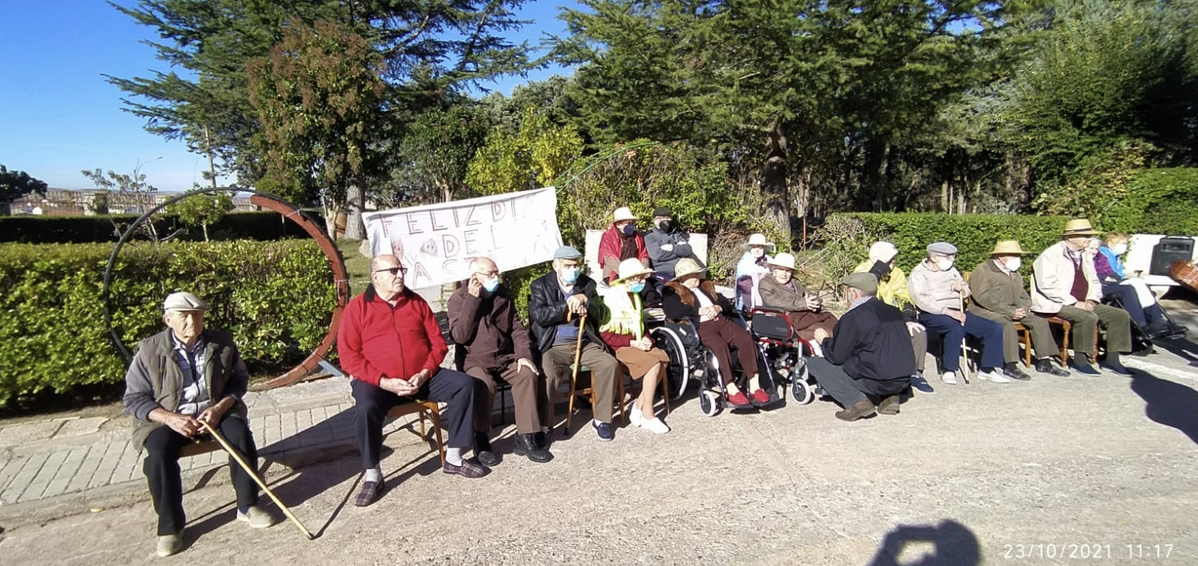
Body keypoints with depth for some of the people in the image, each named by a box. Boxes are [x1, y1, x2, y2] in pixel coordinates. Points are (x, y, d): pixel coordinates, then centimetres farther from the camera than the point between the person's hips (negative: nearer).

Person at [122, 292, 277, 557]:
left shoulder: (222, 343, -4)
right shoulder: (149, 351, -9)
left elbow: (239, 380, 4)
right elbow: (134, 399, -5)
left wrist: (219, 408, -14)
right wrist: (170, 418, -21)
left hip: (216, 411, 1)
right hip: (168, 418, -1)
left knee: (240, 434, -26)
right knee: (159, 453, -29)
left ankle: (247, 505, -9)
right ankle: (170, 525, -11)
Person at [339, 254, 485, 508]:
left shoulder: (417, 302, 9)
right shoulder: (357, 308, 0)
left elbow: (438, 343, 7)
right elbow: (349, 356, -7)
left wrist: (425, 373, -10)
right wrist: (383, 381, -18)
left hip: (423, 378, 3)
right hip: (377, 382, -3)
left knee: (464, 383, -16)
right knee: (366, 407, -34)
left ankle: (453, 458, -7)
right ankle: (372, 476, -13)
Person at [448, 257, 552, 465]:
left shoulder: (503, 293, 9)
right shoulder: (459, 298, -5)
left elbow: (517, 327, 9)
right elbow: (459, 336, -17)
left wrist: (524, 354, -9)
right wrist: (473, 299, -19)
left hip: (505, 356, 4)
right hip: (475, 360, -4)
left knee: (528, 374, -24)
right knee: (484, 384, -35)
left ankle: (525, 437, -18)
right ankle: (482, 441, -15)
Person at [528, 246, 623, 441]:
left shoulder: (587, 284, 10)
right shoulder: (540, 285, 1)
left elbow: (601, 314, 3)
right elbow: (539, 315, -12)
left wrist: (585, 300, -15)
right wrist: (567, 305, -16)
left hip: (584, 343, 4)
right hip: (554, 345, -3)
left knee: (611, 364, -20)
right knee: (549, 373, -33)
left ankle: (601, 419, -5)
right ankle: (544, 425, -15)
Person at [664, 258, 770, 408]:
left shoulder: (707, 287, 31)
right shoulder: (672, 291, 11)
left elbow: (728, 305, 25)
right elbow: (672, 311, -10)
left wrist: (717, 308, 1)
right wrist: (700, 311, -9)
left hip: (721, 321, 6)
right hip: (699, 326, -6)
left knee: (746, 339, -24)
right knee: (720, 345, -37)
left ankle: (755, 386, -27)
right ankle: (731, 390, -35)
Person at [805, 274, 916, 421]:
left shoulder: (852, 317, -11)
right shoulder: (894, 311, 10)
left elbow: (837, 357, -6)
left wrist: (826, 340, 15)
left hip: (876, 381, -7)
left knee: (814, 364, 3)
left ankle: (857, 401, -8)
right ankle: (889, 396, 14)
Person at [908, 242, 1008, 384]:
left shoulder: (952, 270, 22)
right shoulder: (919, 274, -3)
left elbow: (967, 292, 30)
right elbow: (922, 300, -18)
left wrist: (961, 288, 4)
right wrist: (946, 311, -28)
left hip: (957, 312, 8)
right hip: (933, 315, -8)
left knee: (995, 328, -6)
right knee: (955, 327, -38)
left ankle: (987, 369, 3)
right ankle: (948, 371, -24)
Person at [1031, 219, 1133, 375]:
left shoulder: (1085, 256, 16)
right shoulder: (1051, 255, -12)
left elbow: (1094, 281, 21)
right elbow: (1047, 285, -21)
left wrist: (1092, 300, 0)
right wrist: (1073, 302, -21)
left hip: (1083, 304, 9)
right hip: (1056, 304, -9)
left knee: (1120, 315, -2)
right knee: (1088, 317, -32)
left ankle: (1112, 359, 5)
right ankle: (1080, 359, -16)